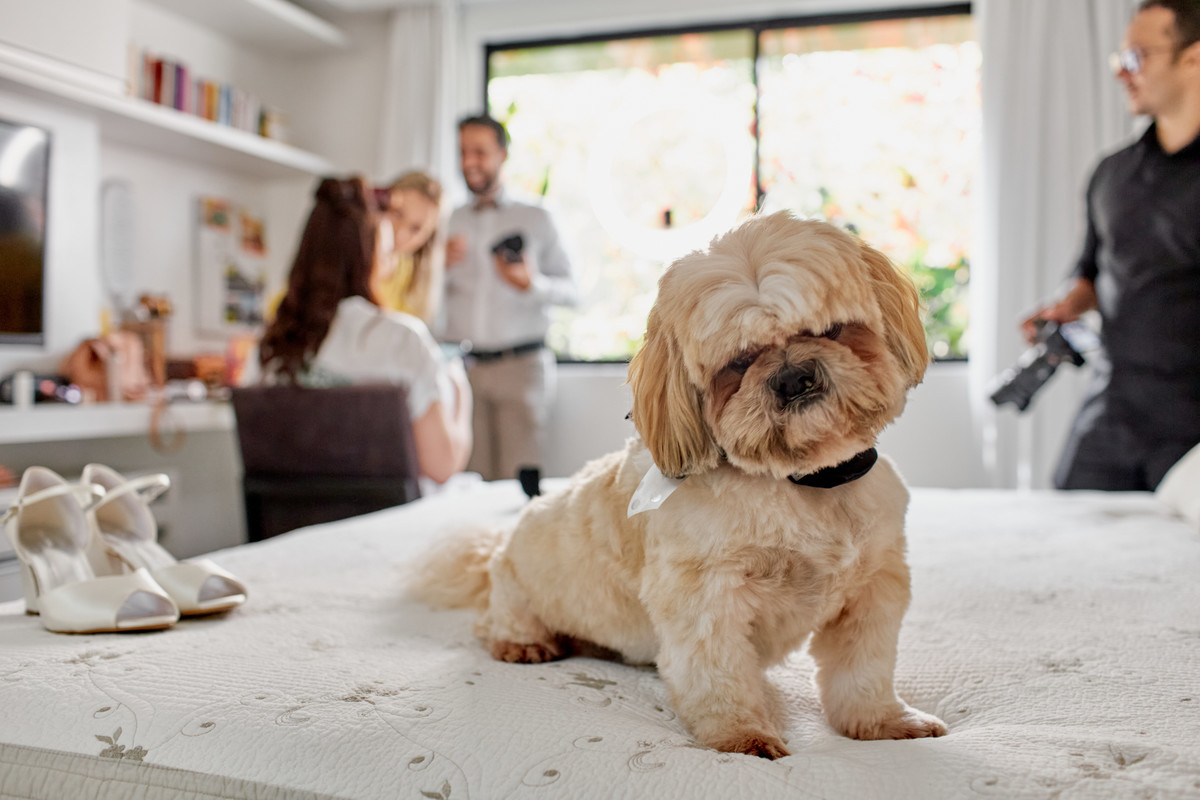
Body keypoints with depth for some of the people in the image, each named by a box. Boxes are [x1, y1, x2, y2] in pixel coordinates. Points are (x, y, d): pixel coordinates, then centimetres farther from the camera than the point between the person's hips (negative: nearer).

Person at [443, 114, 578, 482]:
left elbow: (570, 289, 8)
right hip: (460, 365, 2)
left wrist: (533, 284, -12)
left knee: (519, 477, -9)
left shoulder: (536, 219, 13)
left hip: (521, 364, -2)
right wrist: (441, 265, -3)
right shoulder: (448, 223, 18)